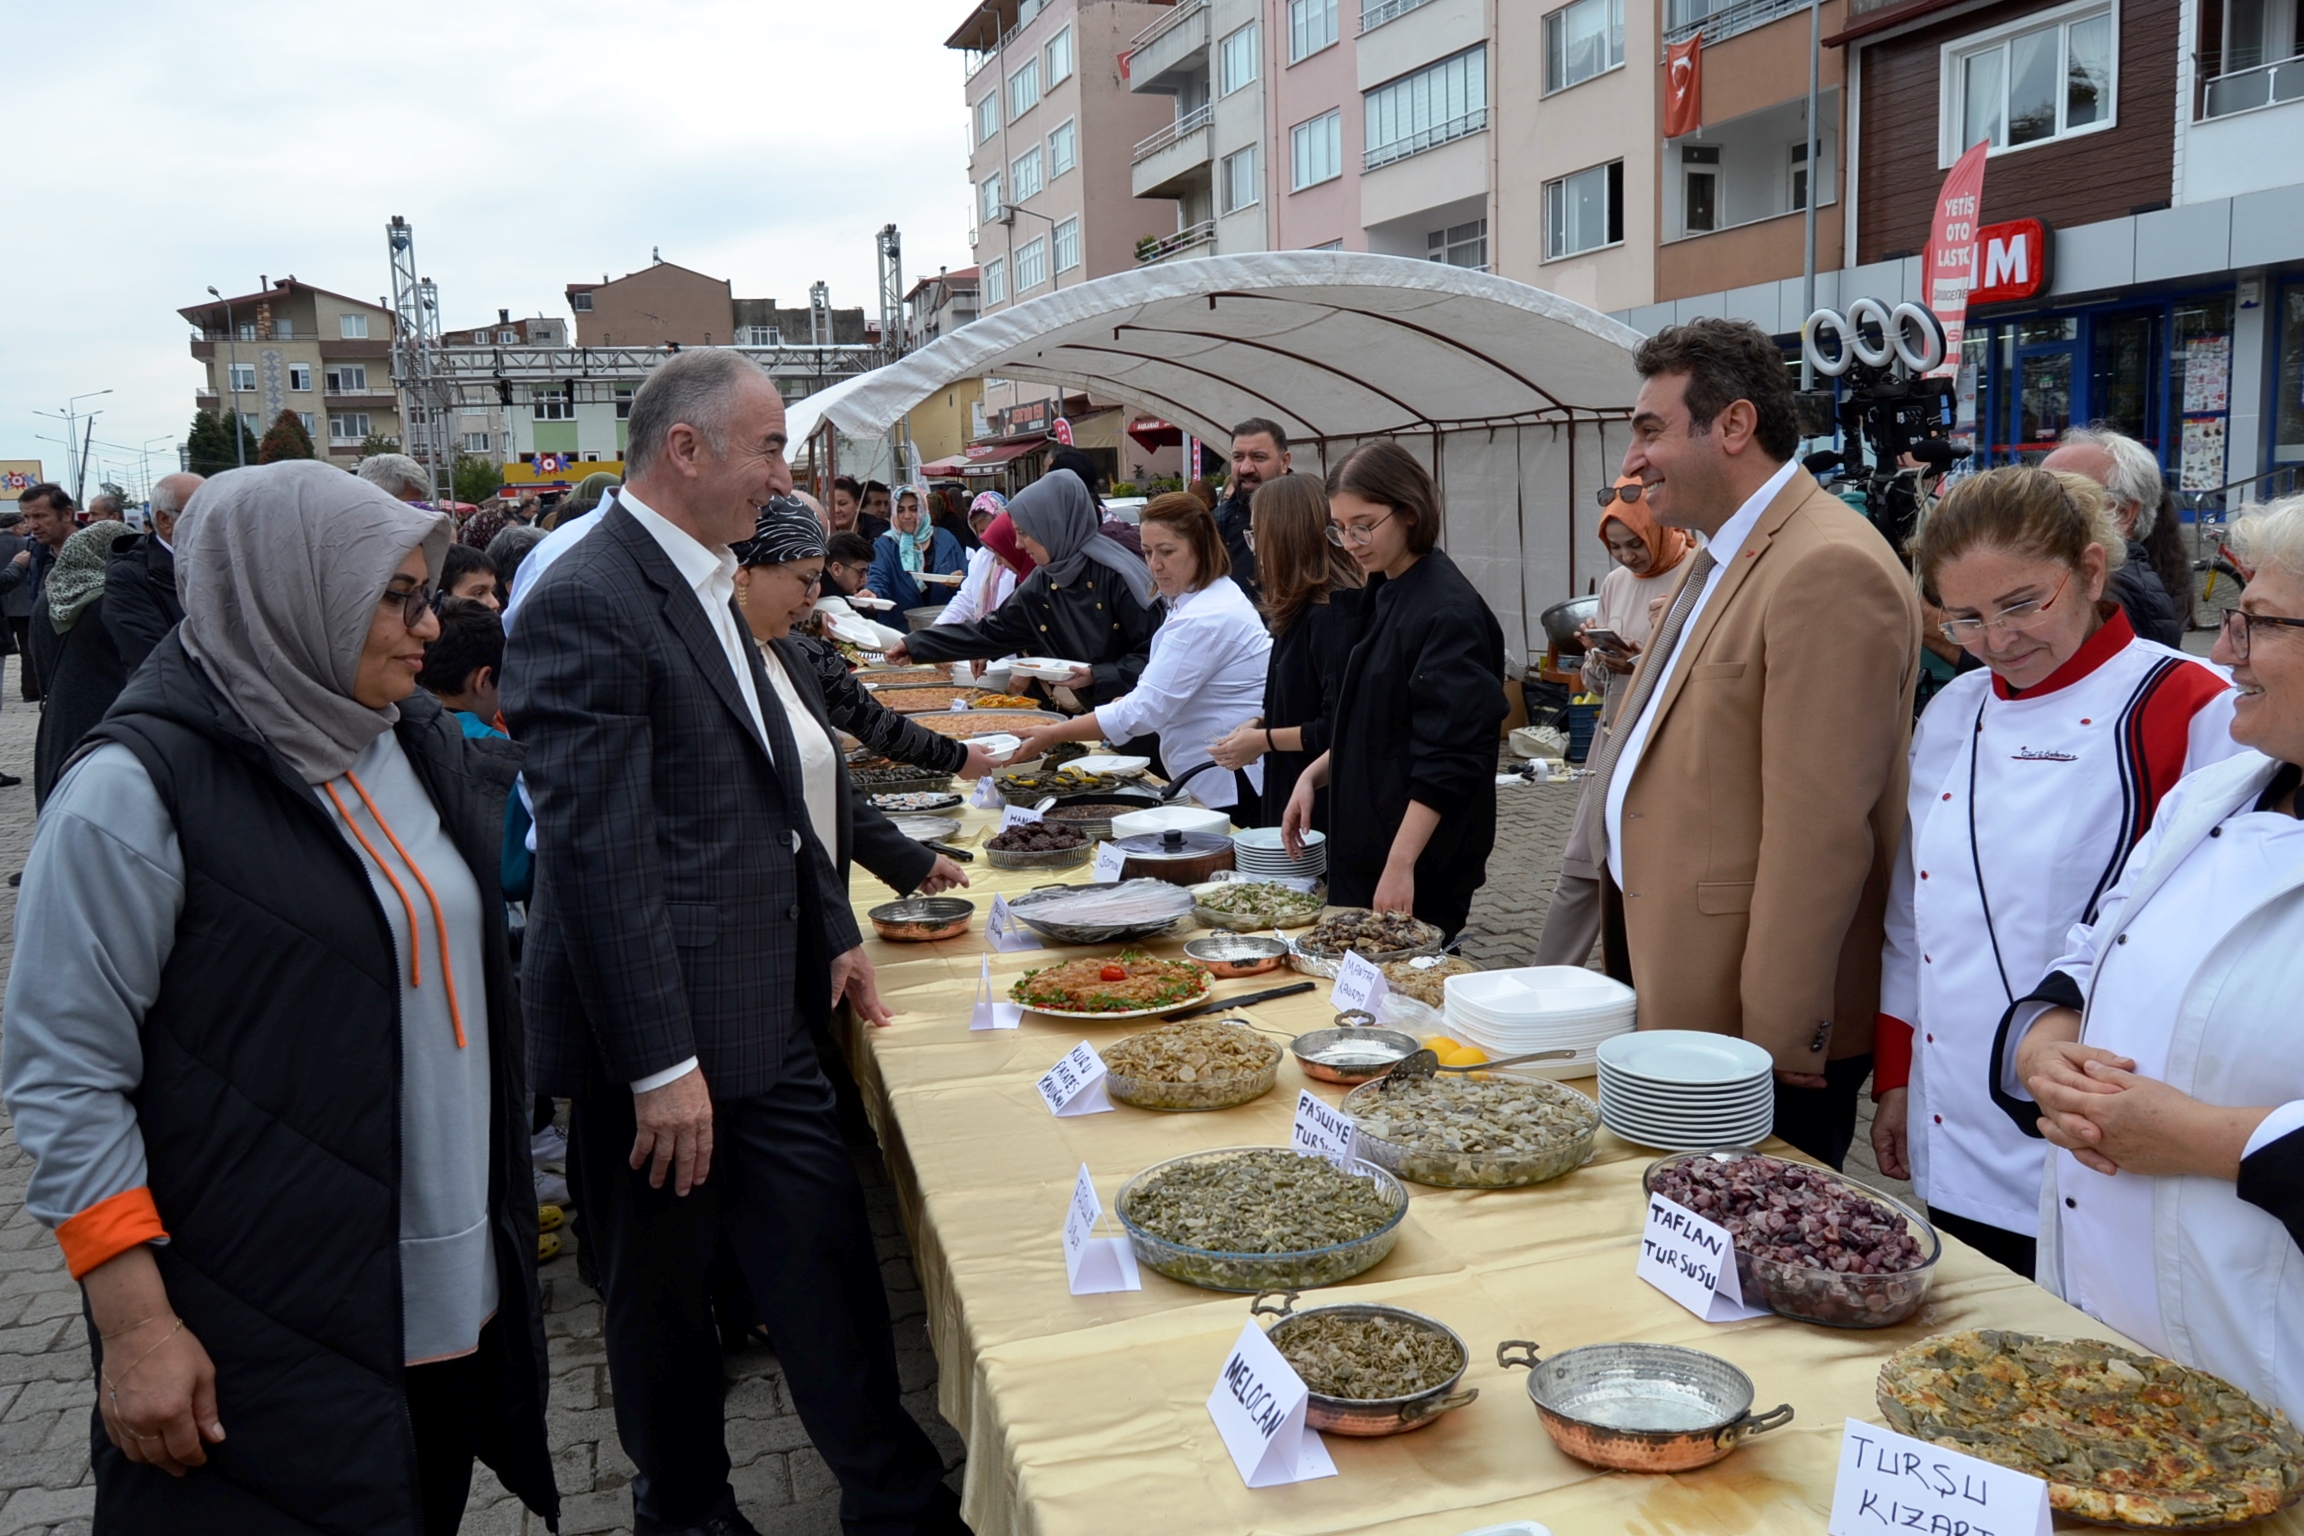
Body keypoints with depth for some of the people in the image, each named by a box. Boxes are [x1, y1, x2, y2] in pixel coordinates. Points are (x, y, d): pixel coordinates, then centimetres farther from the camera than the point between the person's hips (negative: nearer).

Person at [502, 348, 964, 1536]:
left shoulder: (705, 583, 11)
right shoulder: (585, 605, -19)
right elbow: (596, 852, -22)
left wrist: (831, 933, 18)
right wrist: (660, 1066, -22)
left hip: (763, 1016, 8)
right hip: (660, 1036, -8)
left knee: (828, 1261, 13)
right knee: (667, 1295, 12)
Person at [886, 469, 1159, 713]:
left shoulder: (1116, 574, -14)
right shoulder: (1039, 587, 8)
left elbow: (1155, 652, -14)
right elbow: (989, 632, 16)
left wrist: (1098, 676, -21)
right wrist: (914, 646, 15)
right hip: (1084, 715, 6)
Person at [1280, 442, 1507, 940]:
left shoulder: (1447, 613, -18)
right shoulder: (1384, 595, 11)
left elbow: (1448, 759, -22)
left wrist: (1401, 865, -23)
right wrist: (1315, 774, 7)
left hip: (1423, 864, -9)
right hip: (1364, 846, 9)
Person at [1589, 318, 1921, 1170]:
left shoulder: (1829, 570, -20)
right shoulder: (1721, 557, 14)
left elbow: (1819, 830, -23)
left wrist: (1778, 1041, -20)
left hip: (1752, 1029, -9)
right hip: (1675, 1001, 9)